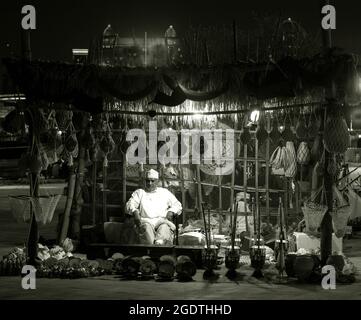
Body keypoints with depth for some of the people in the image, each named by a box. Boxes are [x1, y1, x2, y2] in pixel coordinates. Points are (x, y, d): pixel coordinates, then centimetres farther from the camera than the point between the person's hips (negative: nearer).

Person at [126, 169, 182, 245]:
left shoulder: (165, 192, 29)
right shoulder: (139, 192, 26)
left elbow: (177, 205, 24)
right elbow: (130, 204, 11)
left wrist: (171, 212, 1)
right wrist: (134, 211, -13)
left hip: (162, 220, 0)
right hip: (146, 221, 0)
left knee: (165, 227, -37)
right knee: (147, 227, -37)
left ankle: (160, 242, -66)